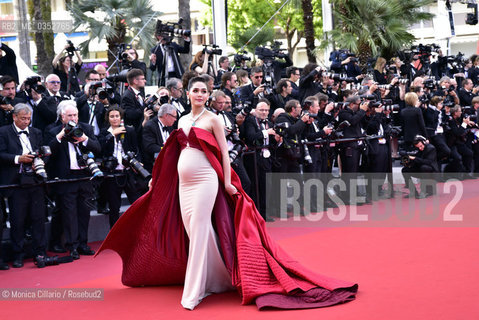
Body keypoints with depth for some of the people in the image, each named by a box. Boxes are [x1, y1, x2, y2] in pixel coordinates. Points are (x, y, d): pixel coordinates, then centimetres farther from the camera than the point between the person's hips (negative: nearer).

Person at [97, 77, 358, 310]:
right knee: (191, 232, 6)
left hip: (204, 180, -6)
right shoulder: (183, 121, 14)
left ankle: (193, 292, -7)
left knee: (199, 232, -9)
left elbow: (223, 152, -4)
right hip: (183, 183, 6)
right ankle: (217, 278, 21)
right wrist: (157, 179, 19)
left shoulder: (212, 120, -2)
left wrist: (227, 182, -10)